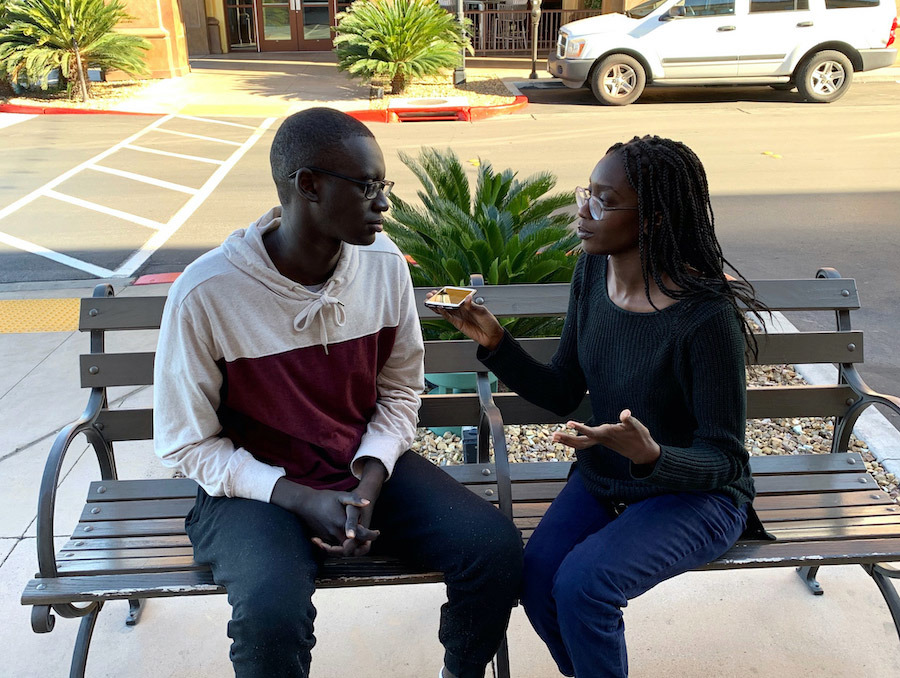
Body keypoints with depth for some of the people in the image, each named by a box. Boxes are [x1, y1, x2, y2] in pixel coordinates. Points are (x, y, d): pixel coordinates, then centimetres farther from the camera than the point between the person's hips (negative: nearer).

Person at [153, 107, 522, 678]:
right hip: (258, 486, -3)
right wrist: (303, 500, -20)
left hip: (367, 468, 4)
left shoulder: (385, 264, -6)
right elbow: (189, 444, -10)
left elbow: (400, 391, 4)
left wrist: (368, 484, -12)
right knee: (273, 610, -33)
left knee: (496, 546, -15)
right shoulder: (205, 294, -19)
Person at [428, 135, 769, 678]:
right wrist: (495, 341, -10)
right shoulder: (594, 271, -5)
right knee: (536, 578, -17)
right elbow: (563, 395, 3)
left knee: (582, 584, -26)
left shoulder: (707, 316, -25)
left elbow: (723, 461, -17)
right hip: (601, 482, 6)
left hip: (693, 494, -5)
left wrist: (651, 455, -37)